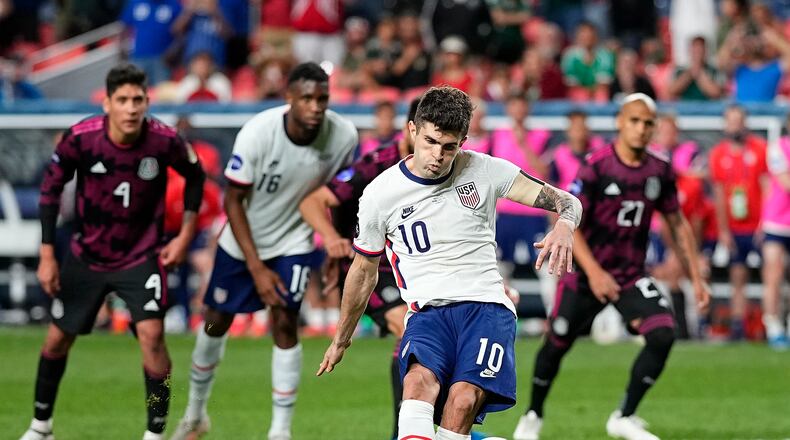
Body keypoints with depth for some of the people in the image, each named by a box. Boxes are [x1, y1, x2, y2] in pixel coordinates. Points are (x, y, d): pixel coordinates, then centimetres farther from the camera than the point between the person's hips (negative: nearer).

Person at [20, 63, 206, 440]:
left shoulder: (165, 141, -21)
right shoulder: (80, 137, -21)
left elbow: (195, 177, 1)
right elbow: (51, 187, -6)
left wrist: (185, 236, -1)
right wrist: (47, 255, -6)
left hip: (141, 256, -1)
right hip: (86, 255, 2)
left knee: (151, 334, -19)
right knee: (58, 338, 11)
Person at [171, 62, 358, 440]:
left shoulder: (344, 136, -22)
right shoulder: (257, 133, -29)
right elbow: (233, 201, -19)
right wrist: (257, 268, -21)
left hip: (294, 242, 0)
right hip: (243, 241, 0)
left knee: (285, 324, -13)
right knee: (216, 322, 11)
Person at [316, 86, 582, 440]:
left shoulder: (484, 170, 3)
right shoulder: (379, 194, 4)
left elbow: (566, 201, 5)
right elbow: (364, 271, 20)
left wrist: (564, 228, -19)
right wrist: (341, 340, 29)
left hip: (487, 305, 0)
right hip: (428, 312, 0)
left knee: (464, 399, -29)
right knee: (419, 379, -35)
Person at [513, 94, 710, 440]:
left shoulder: (660, 172, -2)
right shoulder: (597, 166, -16)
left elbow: (677, 223, 11)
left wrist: (696, 277, 9)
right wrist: (594, 272, -25)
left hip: (631, 275, 3)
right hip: (586, 273, -3)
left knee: (663, 334, -18)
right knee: (557, 344, 7)